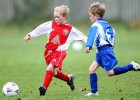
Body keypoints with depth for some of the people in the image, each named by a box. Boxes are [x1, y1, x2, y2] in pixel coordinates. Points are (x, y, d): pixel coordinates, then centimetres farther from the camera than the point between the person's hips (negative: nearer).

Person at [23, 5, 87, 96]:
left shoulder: (70, 29, -4)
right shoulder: (51, 24, 2)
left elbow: (82, 36, 2)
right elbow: (39, 29, 8)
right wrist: (30, 35, 3)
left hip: (59, 52, -5)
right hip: (49, 51, 5)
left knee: (50, 68, -25)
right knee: (54, 73, 14)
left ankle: (44, 88, -21)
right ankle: (69, 79, 40)